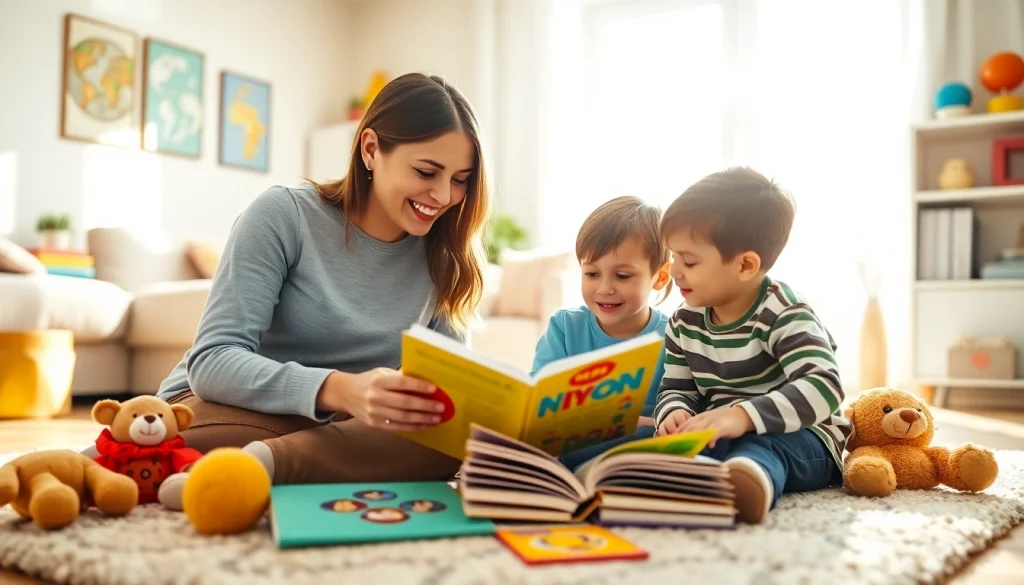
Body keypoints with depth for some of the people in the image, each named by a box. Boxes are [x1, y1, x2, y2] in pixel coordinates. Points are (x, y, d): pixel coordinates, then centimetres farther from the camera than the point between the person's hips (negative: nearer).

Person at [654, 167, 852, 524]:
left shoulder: (783, 316, -14)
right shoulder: (684, 323, 7)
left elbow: (824, 388, -28)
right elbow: (676, 390, 11)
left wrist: (744, 415, -43)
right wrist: (676, 413, -16)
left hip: (798, 438, -8)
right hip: (719, 437, 8)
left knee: (760, 446, -41)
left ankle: (749, 482, -73)